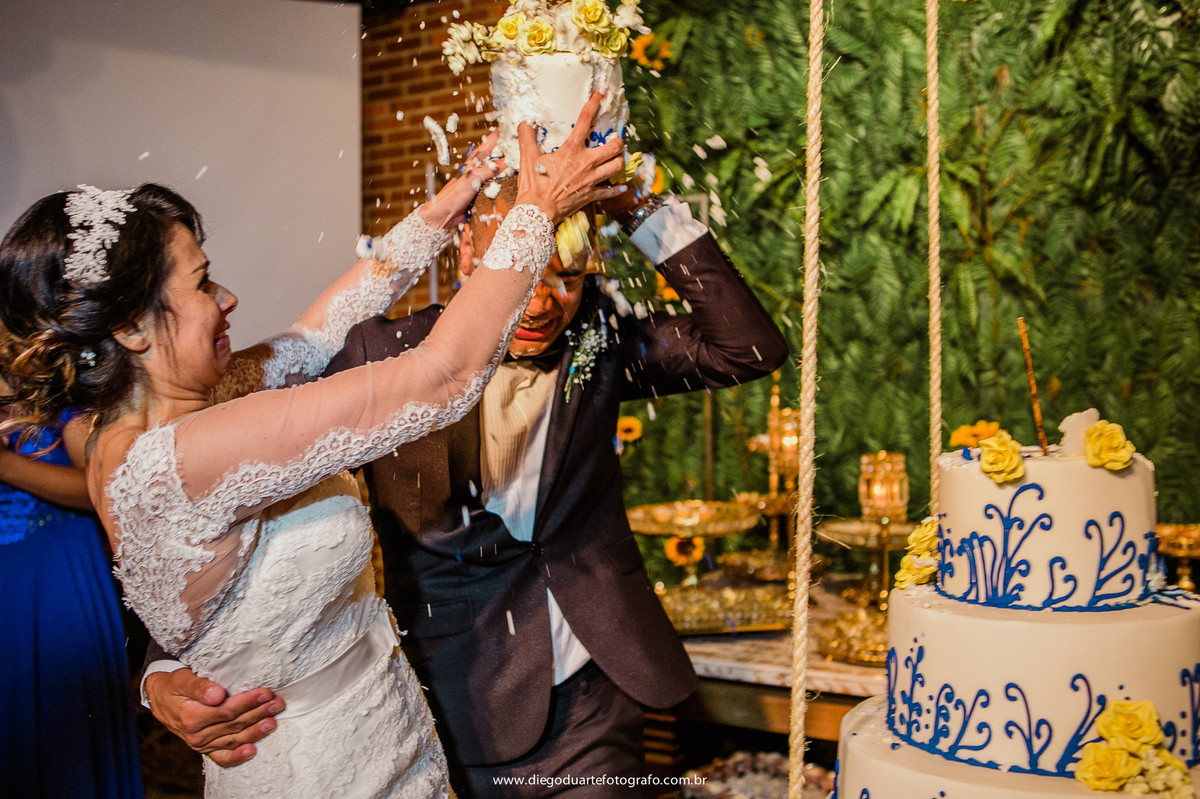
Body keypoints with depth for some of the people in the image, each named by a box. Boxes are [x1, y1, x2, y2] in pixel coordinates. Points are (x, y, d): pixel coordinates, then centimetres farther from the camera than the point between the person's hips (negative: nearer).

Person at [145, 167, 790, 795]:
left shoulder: (597, 344, -2)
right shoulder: (381, 357, -11)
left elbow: (750, 349, -9)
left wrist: (640, 208, -16)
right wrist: (167, 674, -25)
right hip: (457, 728, -2)